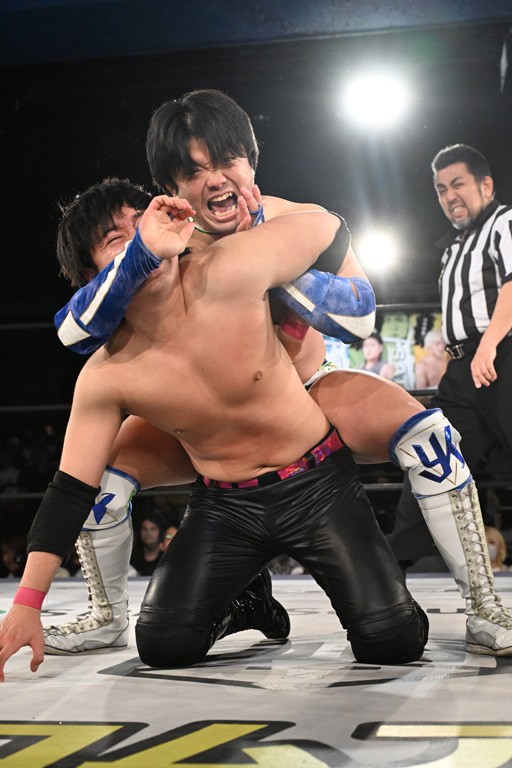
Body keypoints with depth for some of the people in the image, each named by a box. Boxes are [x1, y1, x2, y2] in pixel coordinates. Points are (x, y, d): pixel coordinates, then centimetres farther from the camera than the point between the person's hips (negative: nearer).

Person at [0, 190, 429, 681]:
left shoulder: (227, 276, -22)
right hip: (223, 506, 2)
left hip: (317, 486, -2)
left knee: (392, 641, -14)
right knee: (163, 644, -13)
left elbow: (326, 225, -9)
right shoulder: (104, 378, -13)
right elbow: (70, 492, -7)